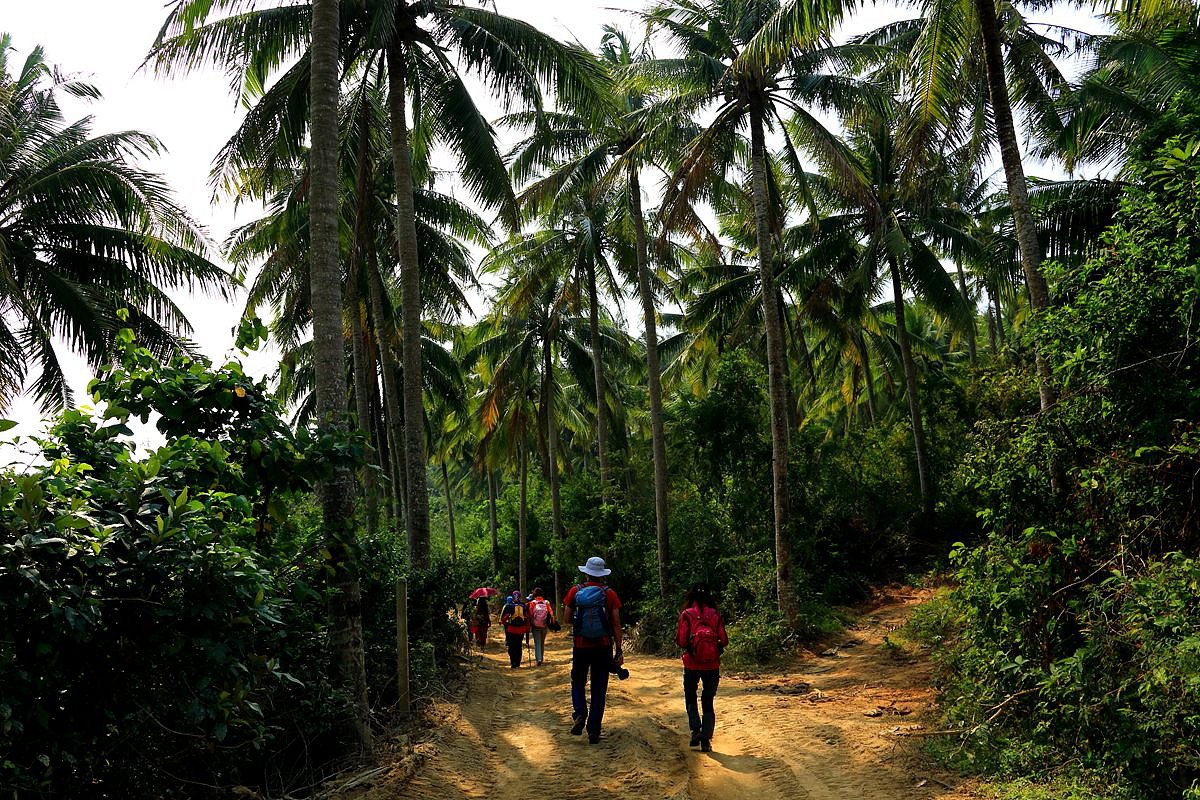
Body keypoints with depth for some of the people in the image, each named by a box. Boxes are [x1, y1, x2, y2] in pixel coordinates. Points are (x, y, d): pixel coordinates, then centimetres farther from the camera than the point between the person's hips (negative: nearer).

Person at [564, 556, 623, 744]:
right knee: (599, 689, 9)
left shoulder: (575, 591, -3)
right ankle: (594, 731, 9)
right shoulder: (610, 594, -3)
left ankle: (579, 713, -8)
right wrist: (619, 650, -1)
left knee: (578, 683, 18)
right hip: (603, 647, 0)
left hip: (581, 646, 0)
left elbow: (567, 618, -1)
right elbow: (616, 624, -4)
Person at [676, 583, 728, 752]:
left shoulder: (687, 614, -7)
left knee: (690, 698, 18)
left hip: (692, 664, -1)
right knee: (708, 702, 11)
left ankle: (696, 729, -2)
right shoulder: (715, 615, -2)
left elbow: (681, 641, -10)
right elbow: (724, 641, -3)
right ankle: (706, 740, 6)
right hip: (712, 664, 1)